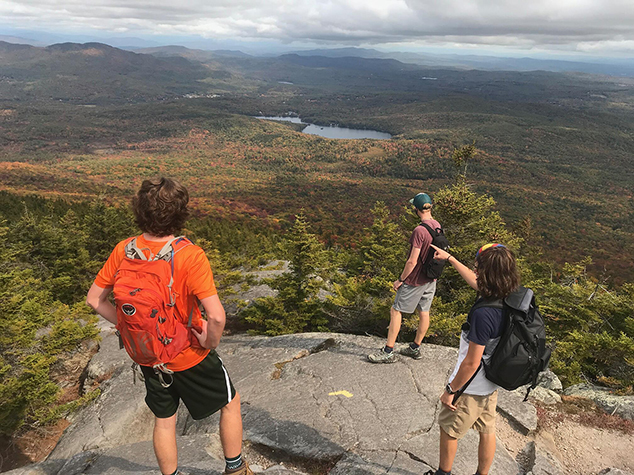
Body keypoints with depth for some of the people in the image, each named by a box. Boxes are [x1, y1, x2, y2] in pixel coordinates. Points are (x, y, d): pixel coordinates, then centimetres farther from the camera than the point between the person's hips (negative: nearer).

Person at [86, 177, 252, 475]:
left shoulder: (124, 250, -13)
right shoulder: (190, 255, -29)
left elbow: (94, 299, -2)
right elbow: (216, 316, -35)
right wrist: (210, 343, -15)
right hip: (188, 356, -4)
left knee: (164, 420, 25)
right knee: (230, 402, 21)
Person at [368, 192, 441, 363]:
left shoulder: (419, 231, -25)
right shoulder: (437, 226, 1)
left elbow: (412, 261, -24)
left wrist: (400, 279, -13)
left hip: (415, 280, -8)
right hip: (431, 279, 8)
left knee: (396, 311, 2)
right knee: (424, 312, 16)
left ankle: (388, 352, 7)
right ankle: (415, 348, 30)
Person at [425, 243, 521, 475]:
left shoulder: (484, 313, -36)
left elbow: (471, 362, -29)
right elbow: (474, 281, 11)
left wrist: (450, 390, -14)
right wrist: (449, 258, 21)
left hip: (471, 387, -8)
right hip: (492, 384, 8)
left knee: (448, 430, 16)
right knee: (487, 431, 23)